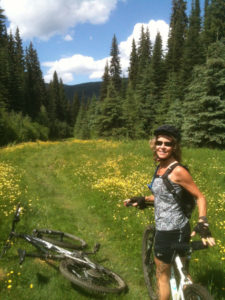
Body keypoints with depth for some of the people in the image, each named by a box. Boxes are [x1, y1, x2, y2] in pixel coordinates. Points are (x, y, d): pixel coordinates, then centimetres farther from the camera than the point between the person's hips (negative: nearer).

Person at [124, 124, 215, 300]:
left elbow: (200, 197, -15)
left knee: (162, 274, 11)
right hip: (169, 228, 8)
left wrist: (203, 223, -26)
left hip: (172, 231, -8)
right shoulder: (161, 168, 4)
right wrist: (143, 199, 12)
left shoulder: (178, 171, -20)